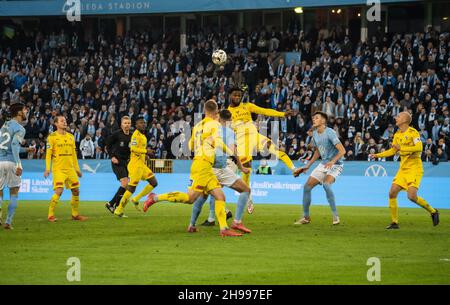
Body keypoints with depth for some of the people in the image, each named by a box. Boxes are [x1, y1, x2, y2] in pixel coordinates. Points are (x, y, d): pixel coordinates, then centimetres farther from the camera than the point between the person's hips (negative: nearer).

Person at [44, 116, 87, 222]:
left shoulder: (70, 136, 14)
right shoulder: (52, 136, -2)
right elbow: (48, 153, -5)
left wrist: (77, 169, 18)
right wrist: (47, 169, -12)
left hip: (70, 168, 6)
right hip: (58, 169, -6)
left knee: (76, 191, 7)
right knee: (59, 191, -16)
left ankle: (75, 214, 20)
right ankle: (50, 215, -7)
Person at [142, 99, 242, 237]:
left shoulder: (197, 125, 15)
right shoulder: (214, 124, -6)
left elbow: (191, 146, 25)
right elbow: (218, 143, -20)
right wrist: (231, 153, -8)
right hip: (203, 165, -9)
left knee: (220, 196, 2)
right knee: (190, 197, -10)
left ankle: (224, 228, -5)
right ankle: (155, 198, -5)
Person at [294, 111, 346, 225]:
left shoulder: (329, 133, -19)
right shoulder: (315, 134, 6)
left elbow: (342, 151, -27)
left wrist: (332, 161, -42)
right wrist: (307, 167, 21)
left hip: (335, 164, -8)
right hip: (323, 164, 8)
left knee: (326, 184, -33)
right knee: (307, 186, 2)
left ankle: (335, 216, -24)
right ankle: (306, 217, 16)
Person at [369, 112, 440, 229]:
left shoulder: (413, 132, -11)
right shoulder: (397, 135, 13)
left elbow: (419, 148, -24)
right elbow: (393, 150, 26)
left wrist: (401, 148, -23)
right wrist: (378, 155, 19)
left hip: (414, 168, -8)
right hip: (403, 169, 8)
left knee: (412, 196, -19)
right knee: (392, 193, -4)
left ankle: (433, 211, 5)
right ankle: (394, 223, 5)